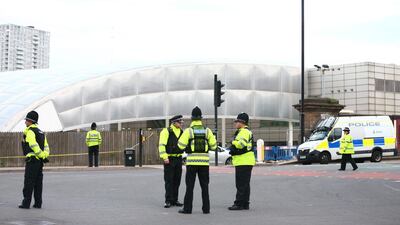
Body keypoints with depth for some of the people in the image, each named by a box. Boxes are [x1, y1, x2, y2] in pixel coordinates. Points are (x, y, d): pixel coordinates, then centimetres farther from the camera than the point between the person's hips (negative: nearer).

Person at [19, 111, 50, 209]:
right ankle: (38, 203, 10)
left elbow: (34, 146, -21)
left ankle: (26, 203, -2)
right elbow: (46, 147, 13)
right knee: (38, 182, 9)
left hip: (32, 160, -8)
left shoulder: (30, 132, -10)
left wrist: (42, 155, -15)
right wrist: (45, 155, 2)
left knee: (29, 182, -4)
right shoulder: (40, 132, 18)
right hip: (40, 161, 8)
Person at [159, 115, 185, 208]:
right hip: (169, 159, -6)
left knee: (177, 181, 9)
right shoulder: (166, 131, -8)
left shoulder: (182, 132, 12)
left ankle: (175, 200, 17)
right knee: (169, 181, -4)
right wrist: (164, 157, -21)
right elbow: (161, 145, -14)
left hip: (179, 159, 6)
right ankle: (168, 201, 0)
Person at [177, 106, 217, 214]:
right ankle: (206, 208, 7)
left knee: (190, 186, 2)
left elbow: (181, 145, -6)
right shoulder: (207, 130, 2)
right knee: (204, 186, 8)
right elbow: (213, 146, 5)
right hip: (204, 161, 2)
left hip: (192, 161, -2)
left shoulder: (188, 131, -6)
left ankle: (187, 208, 2)